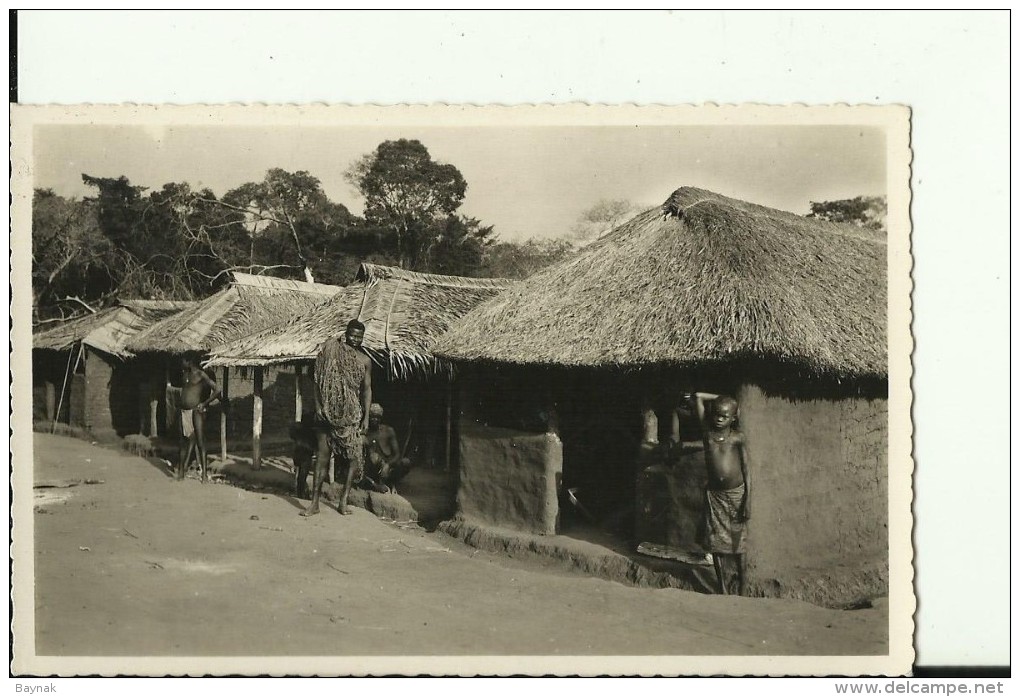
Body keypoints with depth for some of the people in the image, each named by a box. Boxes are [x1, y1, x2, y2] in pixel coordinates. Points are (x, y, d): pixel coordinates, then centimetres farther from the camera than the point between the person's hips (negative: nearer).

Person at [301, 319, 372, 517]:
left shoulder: (365, 361, 7)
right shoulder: (331, 349, 2)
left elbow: (367, 389, 7)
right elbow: (319, 380, 1)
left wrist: (366, 417, -1)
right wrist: (318, 405, -8)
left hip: (352, 415, 1)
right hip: (328, 412, -1)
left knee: (353, 457, -2)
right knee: (322, 456, -1)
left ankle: (343, 501, 6)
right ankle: (314, 502, 2)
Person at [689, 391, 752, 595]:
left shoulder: (738, 438, -5)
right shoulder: (708, 431, 1)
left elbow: (747, 470, -4)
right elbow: (698, 396, 3)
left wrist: (748, 500, -8)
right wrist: (721, 399, 7)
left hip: (736, 494, -2)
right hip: (714, 494, 3)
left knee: (739, 543, 4)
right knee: (717, 543, 4)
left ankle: (742, 587, 17)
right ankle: (723, 589, 14)